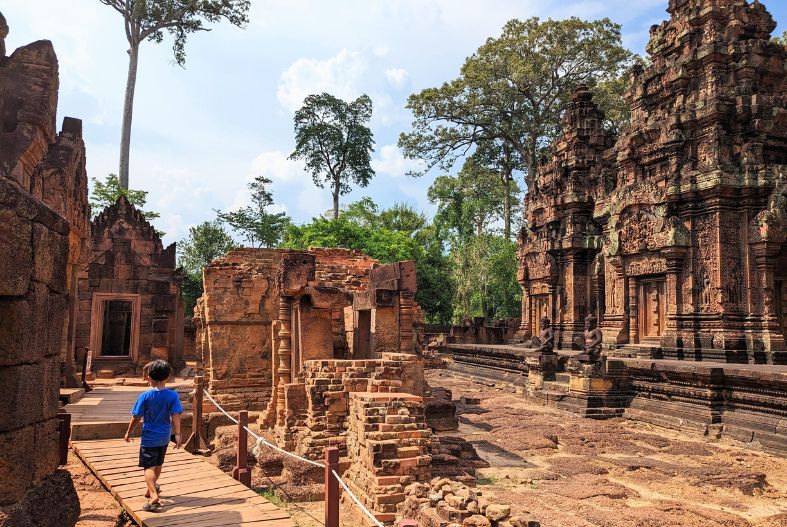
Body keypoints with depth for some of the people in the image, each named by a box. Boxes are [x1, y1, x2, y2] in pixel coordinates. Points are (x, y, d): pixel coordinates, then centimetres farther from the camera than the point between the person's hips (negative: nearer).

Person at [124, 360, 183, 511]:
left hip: (149, 437, -4)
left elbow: (136, 417, -7)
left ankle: (154, 496, -21)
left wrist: (129, 432, 7)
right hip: (164, 437, 4)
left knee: (149, 467, -4)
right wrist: (177, 435, -9)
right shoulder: (172, 395, -8)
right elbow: (176, 416, -12)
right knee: (158, 464, 21)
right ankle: (151, 488, 42)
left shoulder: (145, 396, -13)